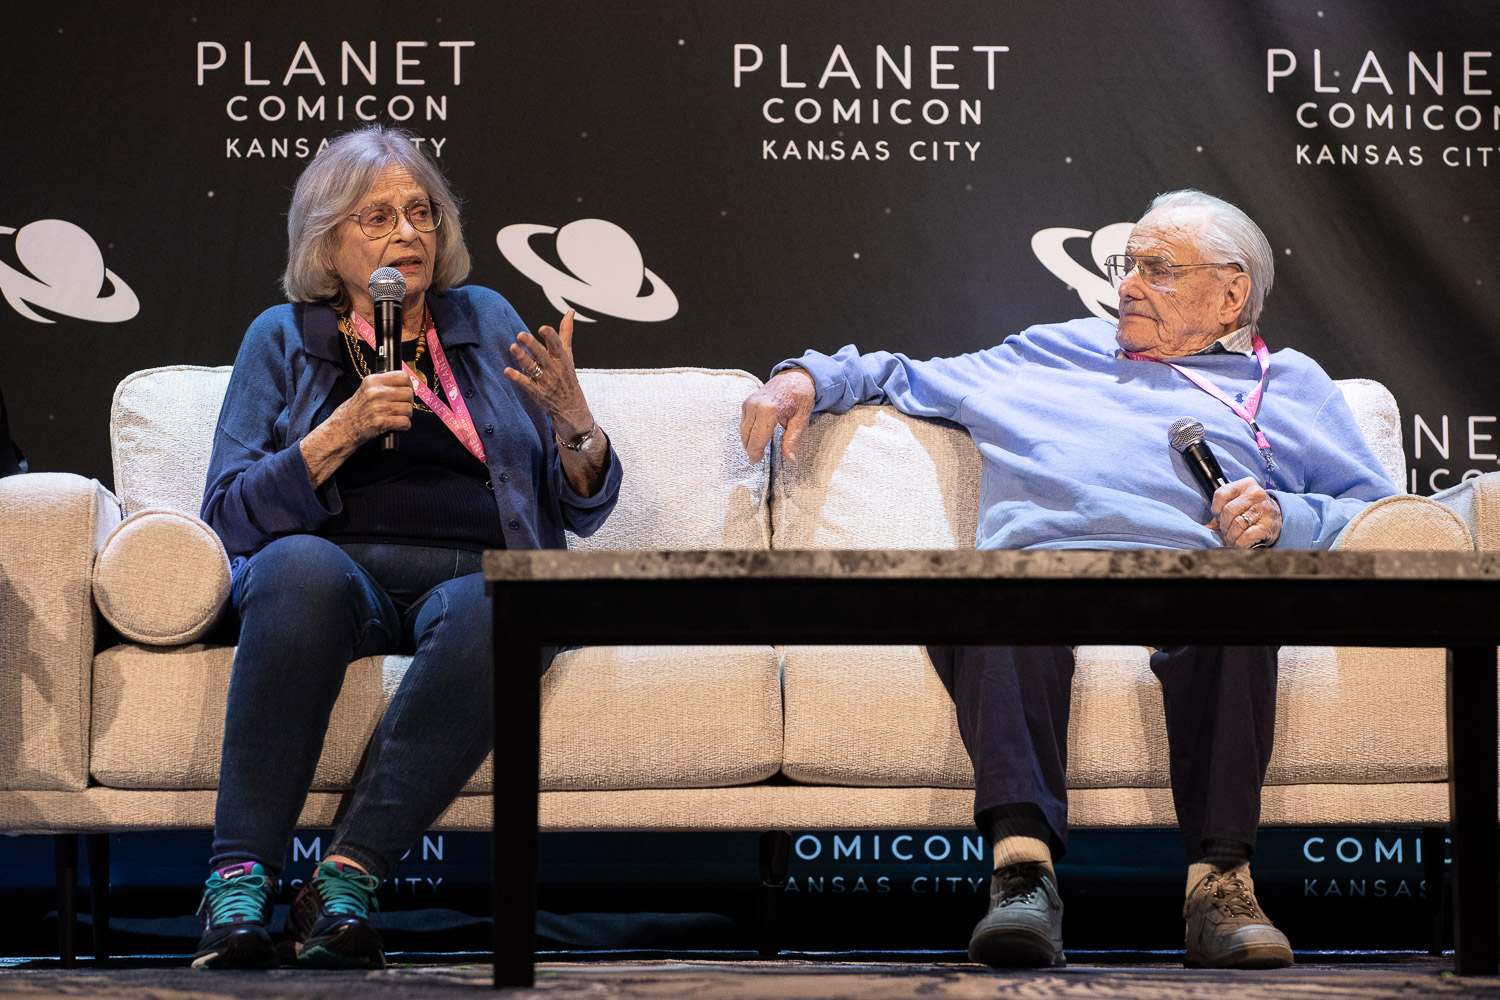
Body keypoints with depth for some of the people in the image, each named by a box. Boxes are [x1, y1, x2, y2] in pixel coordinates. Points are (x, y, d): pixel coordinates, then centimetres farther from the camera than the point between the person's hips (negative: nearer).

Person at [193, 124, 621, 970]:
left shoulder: (485, 321, 20)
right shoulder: (284, 338, 16)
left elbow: (584, 510, 17)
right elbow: (229, 513, 2)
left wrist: (571, 415, -4)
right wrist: (343, 430, -9)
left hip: (476, 573, 1)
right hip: (345, 569, -1)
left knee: (487, 614, -36)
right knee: (304, 566, -38)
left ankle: (348, 876, -38)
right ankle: (240, 878, -39)